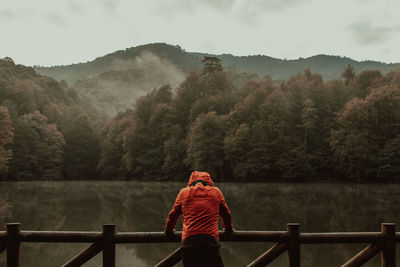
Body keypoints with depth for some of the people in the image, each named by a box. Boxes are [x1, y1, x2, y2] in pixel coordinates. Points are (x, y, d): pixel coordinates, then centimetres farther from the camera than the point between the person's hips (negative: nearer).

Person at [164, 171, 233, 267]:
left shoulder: (184, 192, 14)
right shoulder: (216, 191, 14)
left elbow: (173, 214, 24)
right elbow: (226, 213, 27)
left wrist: (169, 230, 42)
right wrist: (228, 228, 45)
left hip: (188, 242, 1)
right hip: (210, 240, -1)